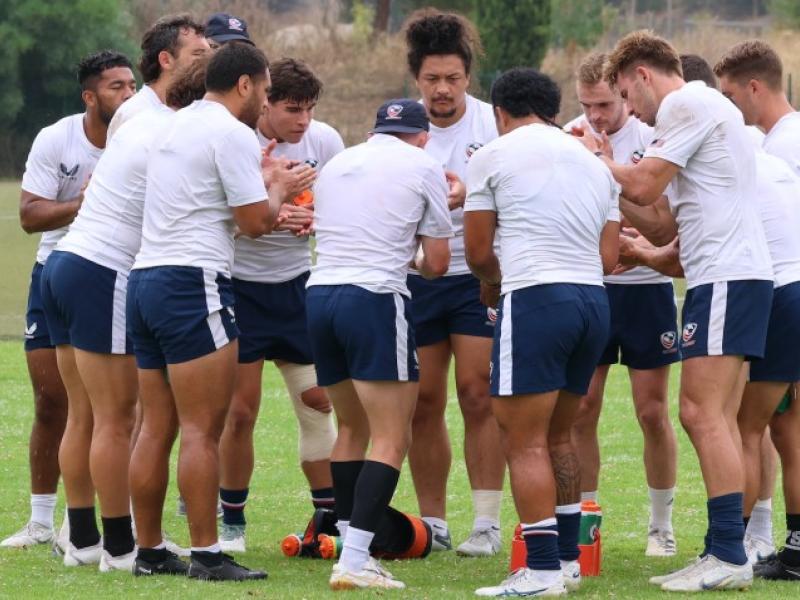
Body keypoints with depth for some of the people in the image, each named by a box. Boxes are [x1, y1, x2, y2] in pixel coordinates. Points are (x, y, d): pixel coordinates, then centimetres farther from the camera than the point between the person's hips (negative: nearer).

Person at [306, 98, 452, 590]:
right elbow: (437, 263, 7)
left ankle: (353, 548, 20)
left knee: (353, 429, 20)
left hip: (320, 292, 6)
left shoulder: (337, 163, 21)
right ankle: (354, 563, -14)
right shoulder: (424, 166, 5)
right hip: (375, 298, -6)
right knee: (392, 439, -4)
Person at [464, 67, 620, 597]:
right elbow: (609, 258, 15)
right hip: (594, 299, 7)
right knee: (558, 435, 19)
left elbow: (478, 251, 8)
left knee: (525, 442, -5)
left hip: (536, 299, -7)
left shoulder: (495, 155, 4)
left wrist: (496, 282, 29)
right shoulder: (594, 163, 20)